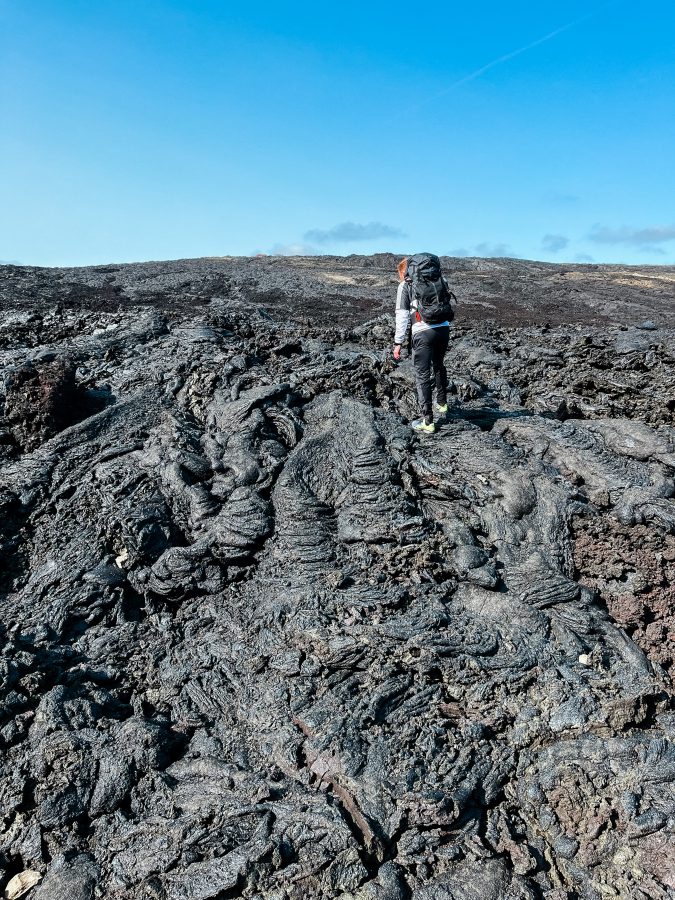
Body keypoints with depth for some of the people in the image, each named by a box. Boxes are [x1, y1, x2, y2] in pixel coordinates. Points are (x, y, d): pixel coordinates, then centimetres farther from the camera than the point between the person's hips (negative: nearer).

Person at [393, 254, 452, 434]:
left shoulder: (405, 285, 5)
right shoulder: (439, 279, 18)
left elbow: (402, 316, 0)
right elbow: (446, 304, 15)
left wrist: (398, 343, 2)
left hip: (423, 332, -5)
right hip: (444, 328, 5)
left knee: (422, 375, 1)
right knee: (439, 365, 28)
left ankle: (427, 421, 0)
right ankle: (442, 403, 42)